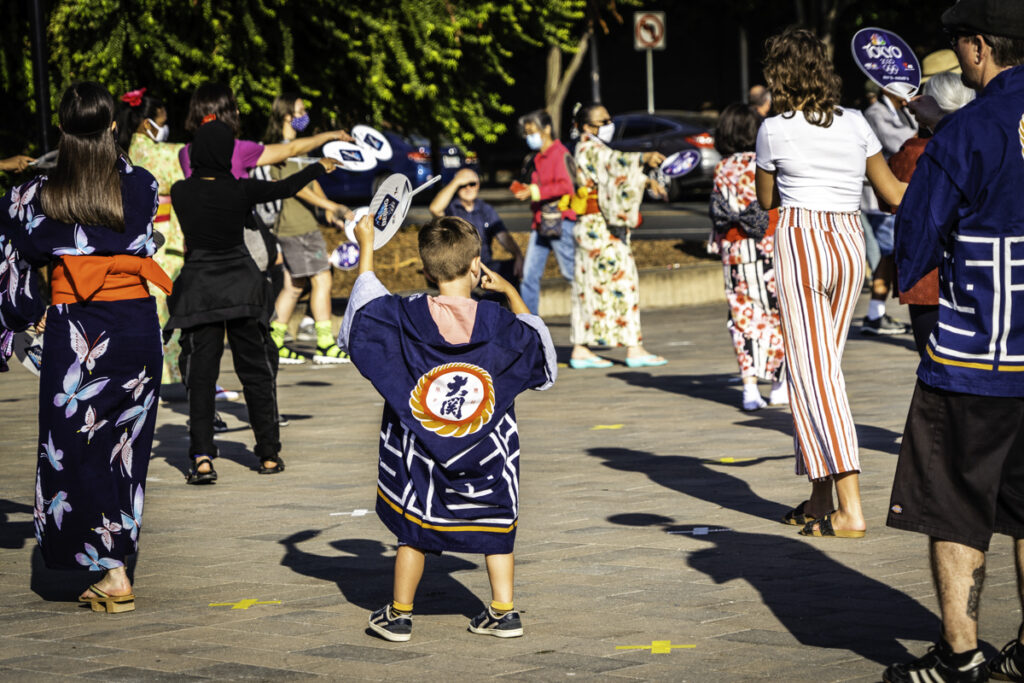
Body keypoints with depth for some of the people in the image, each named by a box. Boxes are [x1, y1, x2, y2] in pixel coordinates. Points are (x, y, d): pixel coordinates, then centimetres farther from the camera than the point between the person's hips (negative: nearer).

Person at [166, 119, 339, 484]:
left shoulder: (180, 192, -6)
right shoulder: (241, 190, -7)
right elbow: (285, 187, 10)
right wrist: (320, 167, 27)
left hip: (199, 289, 0)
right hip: (242, 286, 0)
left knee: (201, 375, 1)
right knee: (255, 371, 11)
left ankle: (202, 457, -13)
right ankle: (269, 454, 16)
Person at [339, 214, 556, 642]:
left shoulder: (406, 318, -12)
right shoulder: (496, 322, -9)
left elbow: (366, 307, 5)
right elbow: (534, 338, 11)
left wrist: (367, 248, 15)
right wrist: (509, 291, 21)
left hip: (421, 449, 0)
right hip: (486, 453, 0)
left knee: (414, 527, 10)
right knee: (494, 523, 13)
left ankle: (399, 615, 19)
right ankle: (503, 611, 14)